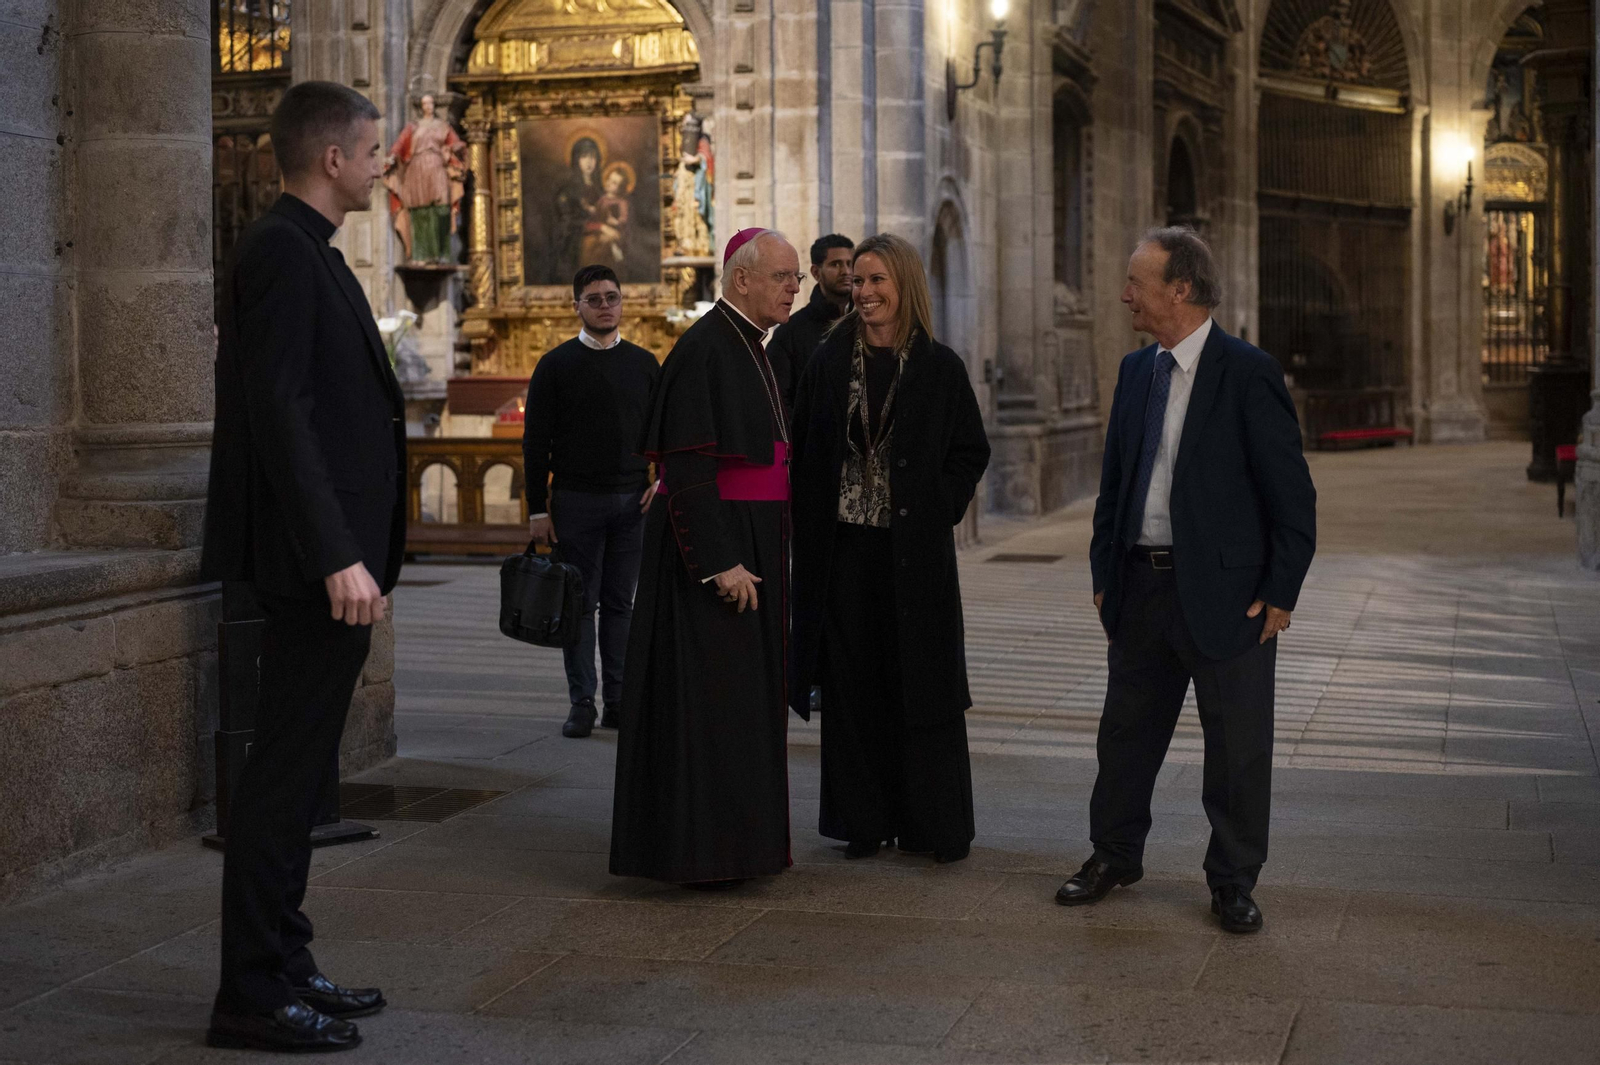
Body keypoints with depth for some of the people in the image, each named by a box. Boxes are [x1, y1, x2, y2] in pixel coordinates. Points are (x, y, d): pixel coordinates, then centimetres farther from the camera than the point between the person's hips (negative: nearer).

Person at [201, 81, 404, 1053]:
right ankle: (254, 997, 2)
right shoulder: (282, 252, -13)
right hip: (317, 563, -10)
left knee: (298, 768, 14)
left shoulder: (307, 252, 18)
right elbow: (280, 412, -22)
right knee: (287, 772, -5)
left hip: (332, 558, 10)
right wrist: (338, 557, -26)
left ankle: (285, 968, 24)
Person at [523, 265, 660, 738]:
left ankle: (617, 701, 10)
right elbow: (535, 441, 0)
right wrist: (538, 509, -4)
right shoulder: (557, 365, 1)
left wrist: (663, 479, -1)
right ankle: (582, 703, 4)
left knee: (620, 603, 6)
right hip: (577, 500, -2)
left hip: (632, 502, 2)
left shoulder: (643, 363, 10)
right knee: (579, 603, 0)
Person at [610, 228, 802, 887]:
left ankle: (736, 840, 22)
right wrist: (719, 562, -25)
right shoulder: (703, 350, -16)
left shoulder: (752, 351, 15)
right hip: (710, 545, -10)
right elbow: (688, 468, -21)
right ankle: (697, 849, 2)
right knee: (705, 695, -5)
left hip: (749, 546, 10)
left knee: (740, 697, 13)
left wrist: (764, 553, 19)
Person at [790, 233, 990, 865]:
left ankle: (934, 824, 12)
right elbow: (804, 450, 7)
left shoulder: (939, 367, 1)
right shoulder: (829, 362, 5)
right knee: (854, 687, 5)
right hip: (845, 546, 2)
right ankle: (864, 820, 15)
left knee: (922, 686, 2)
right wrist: (811, 522, -3)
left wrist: (938, 507, -5)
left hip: (915, 551, -2)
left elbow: (971, 452, 5)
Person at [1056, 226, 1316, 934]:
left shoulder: (1247, 373, -12)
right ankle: (1115, 857, 33)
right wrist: (1104, 573, 12)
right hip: (1142, 584, 6)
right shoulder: (1136, 370, 8)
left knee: (1237, 744, 5)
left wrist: (1280, 593, -12)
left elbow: (1291, 493, -10)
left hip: (1226, 592, -6)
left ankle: (1233, 881, 19)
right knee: (1126, 730, 16)